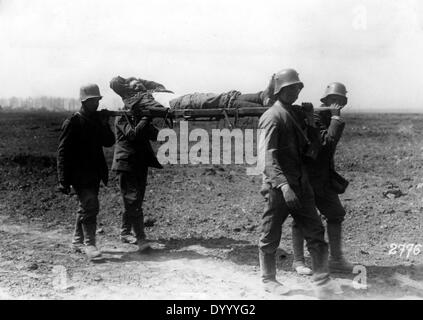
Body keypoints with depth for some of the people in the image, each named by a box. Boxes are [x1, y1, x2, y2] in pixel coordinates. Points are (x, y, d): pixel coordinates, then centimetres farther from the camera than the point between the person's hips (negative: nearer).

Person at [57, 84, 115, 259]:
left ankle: (78, 241, 29)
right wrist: (63, 180, -17)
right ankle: (89, 244, -8)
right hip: (80, 174, -8)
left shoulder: (98, 120, 11)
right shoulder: (73, 122, -10)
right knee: (90, 206, -15)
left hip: (94, 174, 8)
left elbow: (109, 142, 7)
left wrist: (104, 124, -10)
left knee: (86, 206, 16)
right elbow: (63, 151, -12)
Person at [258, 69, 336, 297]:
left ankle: (322, 282, 13)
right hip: (279, 187, -8)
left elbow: (306, 148, 23)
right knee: (271, 236, 7)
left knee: (315, 232, 6)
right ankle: (268, 280, 24)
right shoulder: (273, 117, -12)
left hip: (301, 184, 8)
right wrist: (283, 186, -32)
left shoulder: (297, 113, 13)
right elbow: (268, 156, -21)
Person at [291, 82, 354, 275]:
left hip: (323, 178, 8)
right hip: (307, 177, -8)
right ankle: (298, 261, 14)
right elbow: (327, 142, -27)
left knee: (336, 214, 8)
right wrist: (336, 118, -21)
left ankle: (336, 259, 18)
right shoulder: (315, 117, -15)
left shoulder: (331, 119, 11)